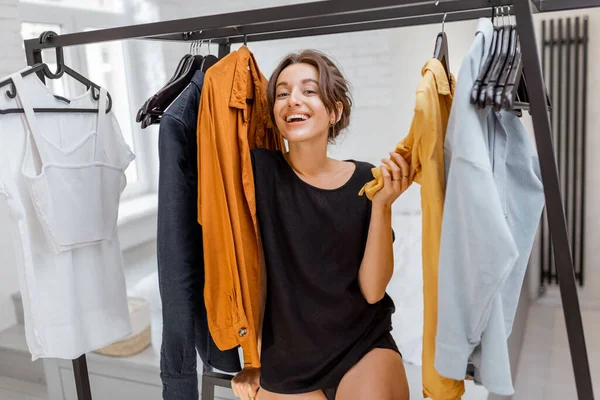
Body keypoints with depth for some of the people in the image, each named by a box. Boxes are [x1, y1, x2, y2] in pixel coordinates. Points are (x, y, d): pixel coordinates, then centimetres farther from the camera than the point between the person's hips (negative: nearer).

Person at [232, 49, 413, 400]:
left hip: (364, 347, 0)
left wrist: (382, 204, -21)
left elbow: (373, 290, -11)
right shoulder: (261, 169, -9)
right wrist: (252, 358, 2)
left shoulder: (365, 180, -8)